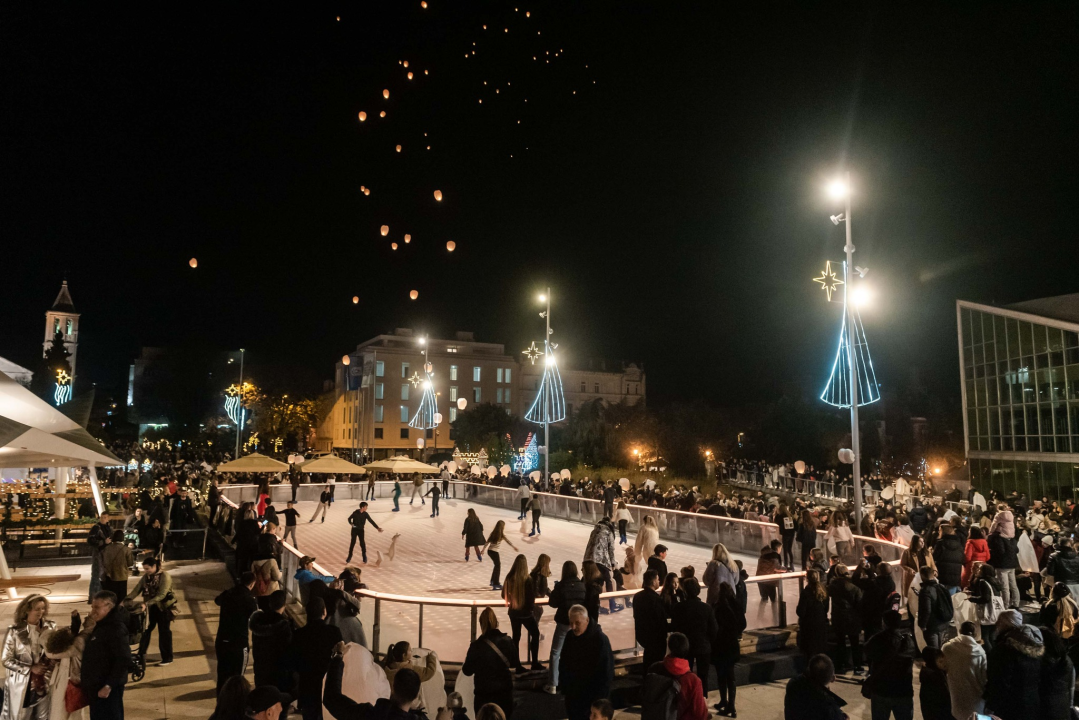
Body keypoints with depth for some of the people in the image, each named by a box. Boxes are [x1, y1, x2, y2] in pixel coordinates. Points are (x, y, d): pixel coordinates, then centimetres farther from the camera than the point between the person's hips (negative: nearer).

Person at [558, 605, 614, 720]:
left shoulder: (600, 640, -19)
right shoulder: (569, 637, -3)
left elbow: (606, 671, -15)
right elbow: (563, 665, 10)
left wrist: (599, 697, -15)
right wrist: (563, 687, 6)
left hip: (594, 697, -5)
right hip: (572, 695, 5)